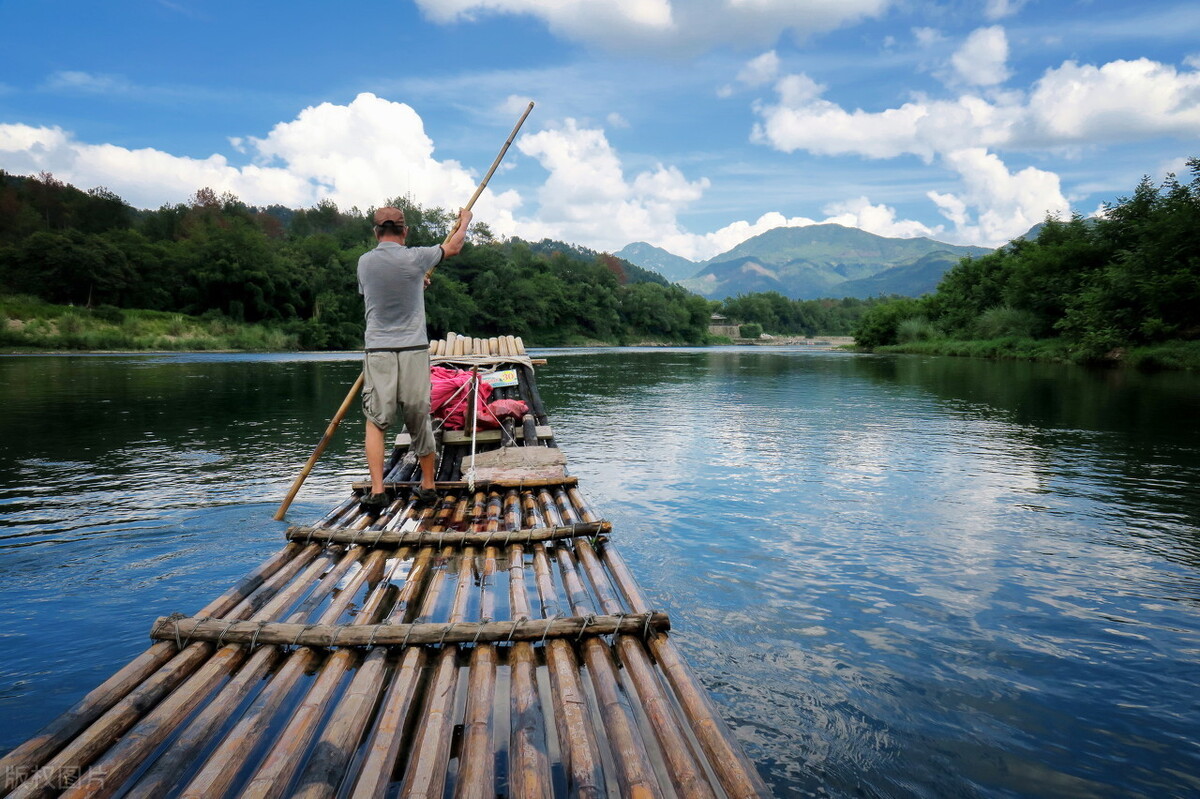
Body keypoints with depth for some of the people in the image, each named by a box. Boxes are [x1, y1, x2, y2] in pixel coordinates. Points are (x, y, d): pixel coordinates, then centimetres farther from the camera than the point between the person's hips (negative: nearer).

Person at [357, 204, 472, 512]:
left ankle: (377, 490, -5)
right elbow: (453, 248, 15)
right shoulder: (415, 258, -3)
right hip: (414, 350, -1)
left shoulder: (365, 262, 4)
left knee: (375, 422, 6)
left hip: (378, 351, 1)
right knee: (420, 419, 10)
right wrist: (464, 221, 35)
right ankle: (428, 487, 21)